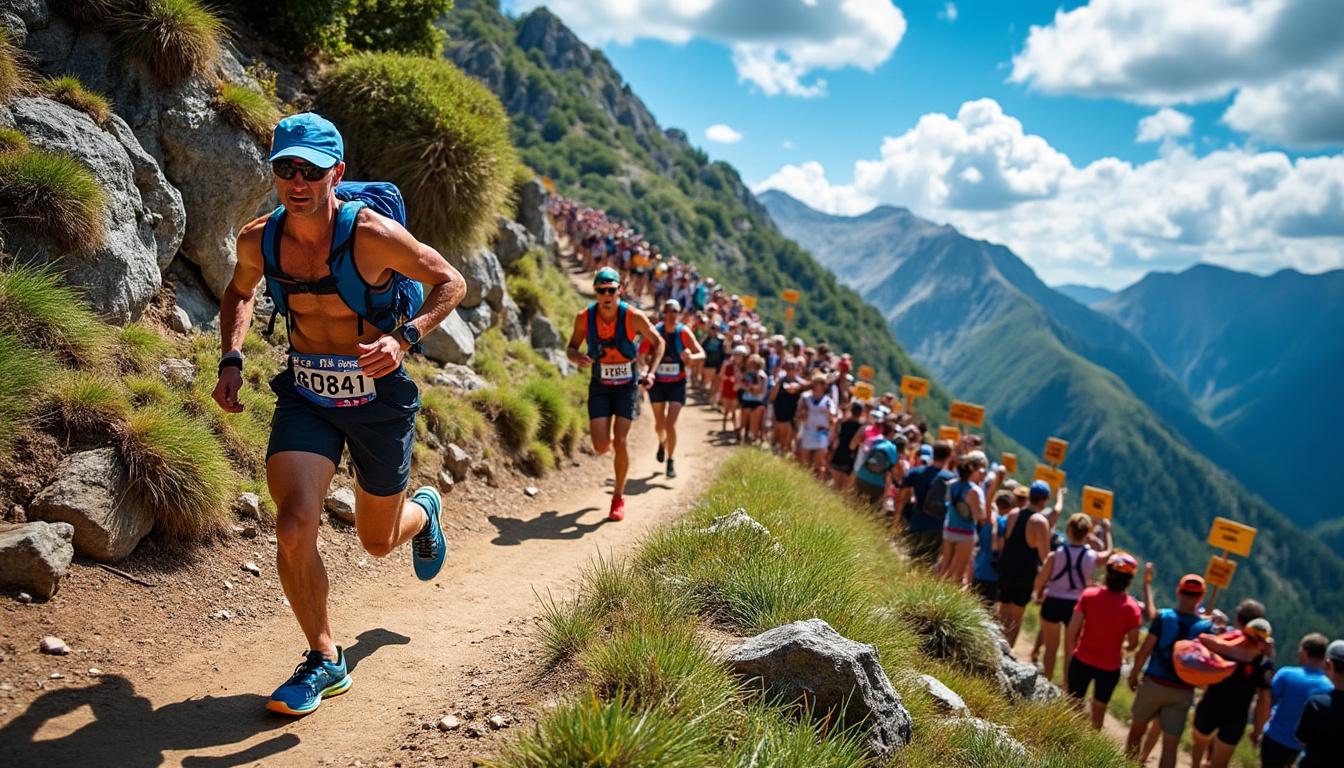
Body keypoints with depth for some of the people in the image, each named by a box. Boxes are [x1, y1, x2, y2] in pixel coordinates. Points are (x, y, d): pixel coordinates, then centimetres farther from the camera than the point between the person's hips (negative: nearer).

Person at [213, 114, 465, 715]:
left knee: (378, 542, 13)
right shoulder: (258, 240, -7)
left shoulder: (373, 234, -20)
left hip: (379, 399, -2)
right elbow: (238, 293, 16)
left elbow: (451, 283, -10)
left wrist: (403, 338, -26)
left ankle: (424, 511, 53)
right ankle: (324, 660, 4)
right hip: (306, 398, 3)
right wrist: (231, 360, 0)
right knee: (294, 527, -18)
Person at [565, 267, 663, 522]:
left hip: (627, 385, -1)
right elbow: (571, 348, 1)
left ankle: (619, 498, 8)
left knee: (619, 441, -11)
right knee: (601, 446, -7)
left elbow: (658, 342, -2)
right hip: (600, 386, 1)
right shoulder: (584, 317, -12)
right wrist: (577, 357, -23)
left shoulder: (633, 317, -17)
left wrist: (651, 372, -14)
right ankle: (608, 438, 34)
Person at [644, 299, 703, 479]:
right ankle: (662, 443, 48)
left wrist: (691, 358, -30)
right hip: (657, 383, 1)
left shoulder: (684, 332, -9)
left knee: (670, 424, -11)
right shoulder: (655, 331, -7)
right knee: (659, 423, 13)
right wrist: (649, 363, -14)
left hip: (677, 384, -1)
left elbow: (702, 354, -9)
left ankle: (671, 462, 5)